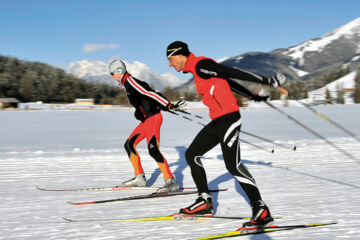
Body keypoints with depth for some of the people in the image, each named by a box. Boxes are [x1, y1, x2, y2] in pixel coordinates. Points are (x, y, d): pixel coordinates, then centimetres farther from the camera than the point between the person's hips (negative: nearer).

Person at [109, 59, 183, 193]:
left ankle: (171, 182, -19)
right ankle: (140, 178, 19)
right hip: (146, 120, 11)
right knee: (129, 145, 14)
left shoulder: (130, 81, -12)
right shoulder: (127, 83, 17)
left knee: (153, 149, -20)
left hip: (153, 118, -11)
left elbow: (150, 93, -21)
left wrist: (168, 105, -27)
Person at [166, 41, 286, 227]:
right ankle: (204, 202, 18)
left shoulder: (200, 65, -13)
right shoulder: (197, 69, 18)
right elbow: (227, 81, 24)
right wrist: (255, 96, 30)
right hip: (217, 122, 10)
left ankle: (261, 211, -11)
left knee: (233, 165, -15)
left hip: (228, 119, -10)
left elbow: (233, 73, -17)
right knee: (191, 155, 11)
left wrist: (266, 82, -19)